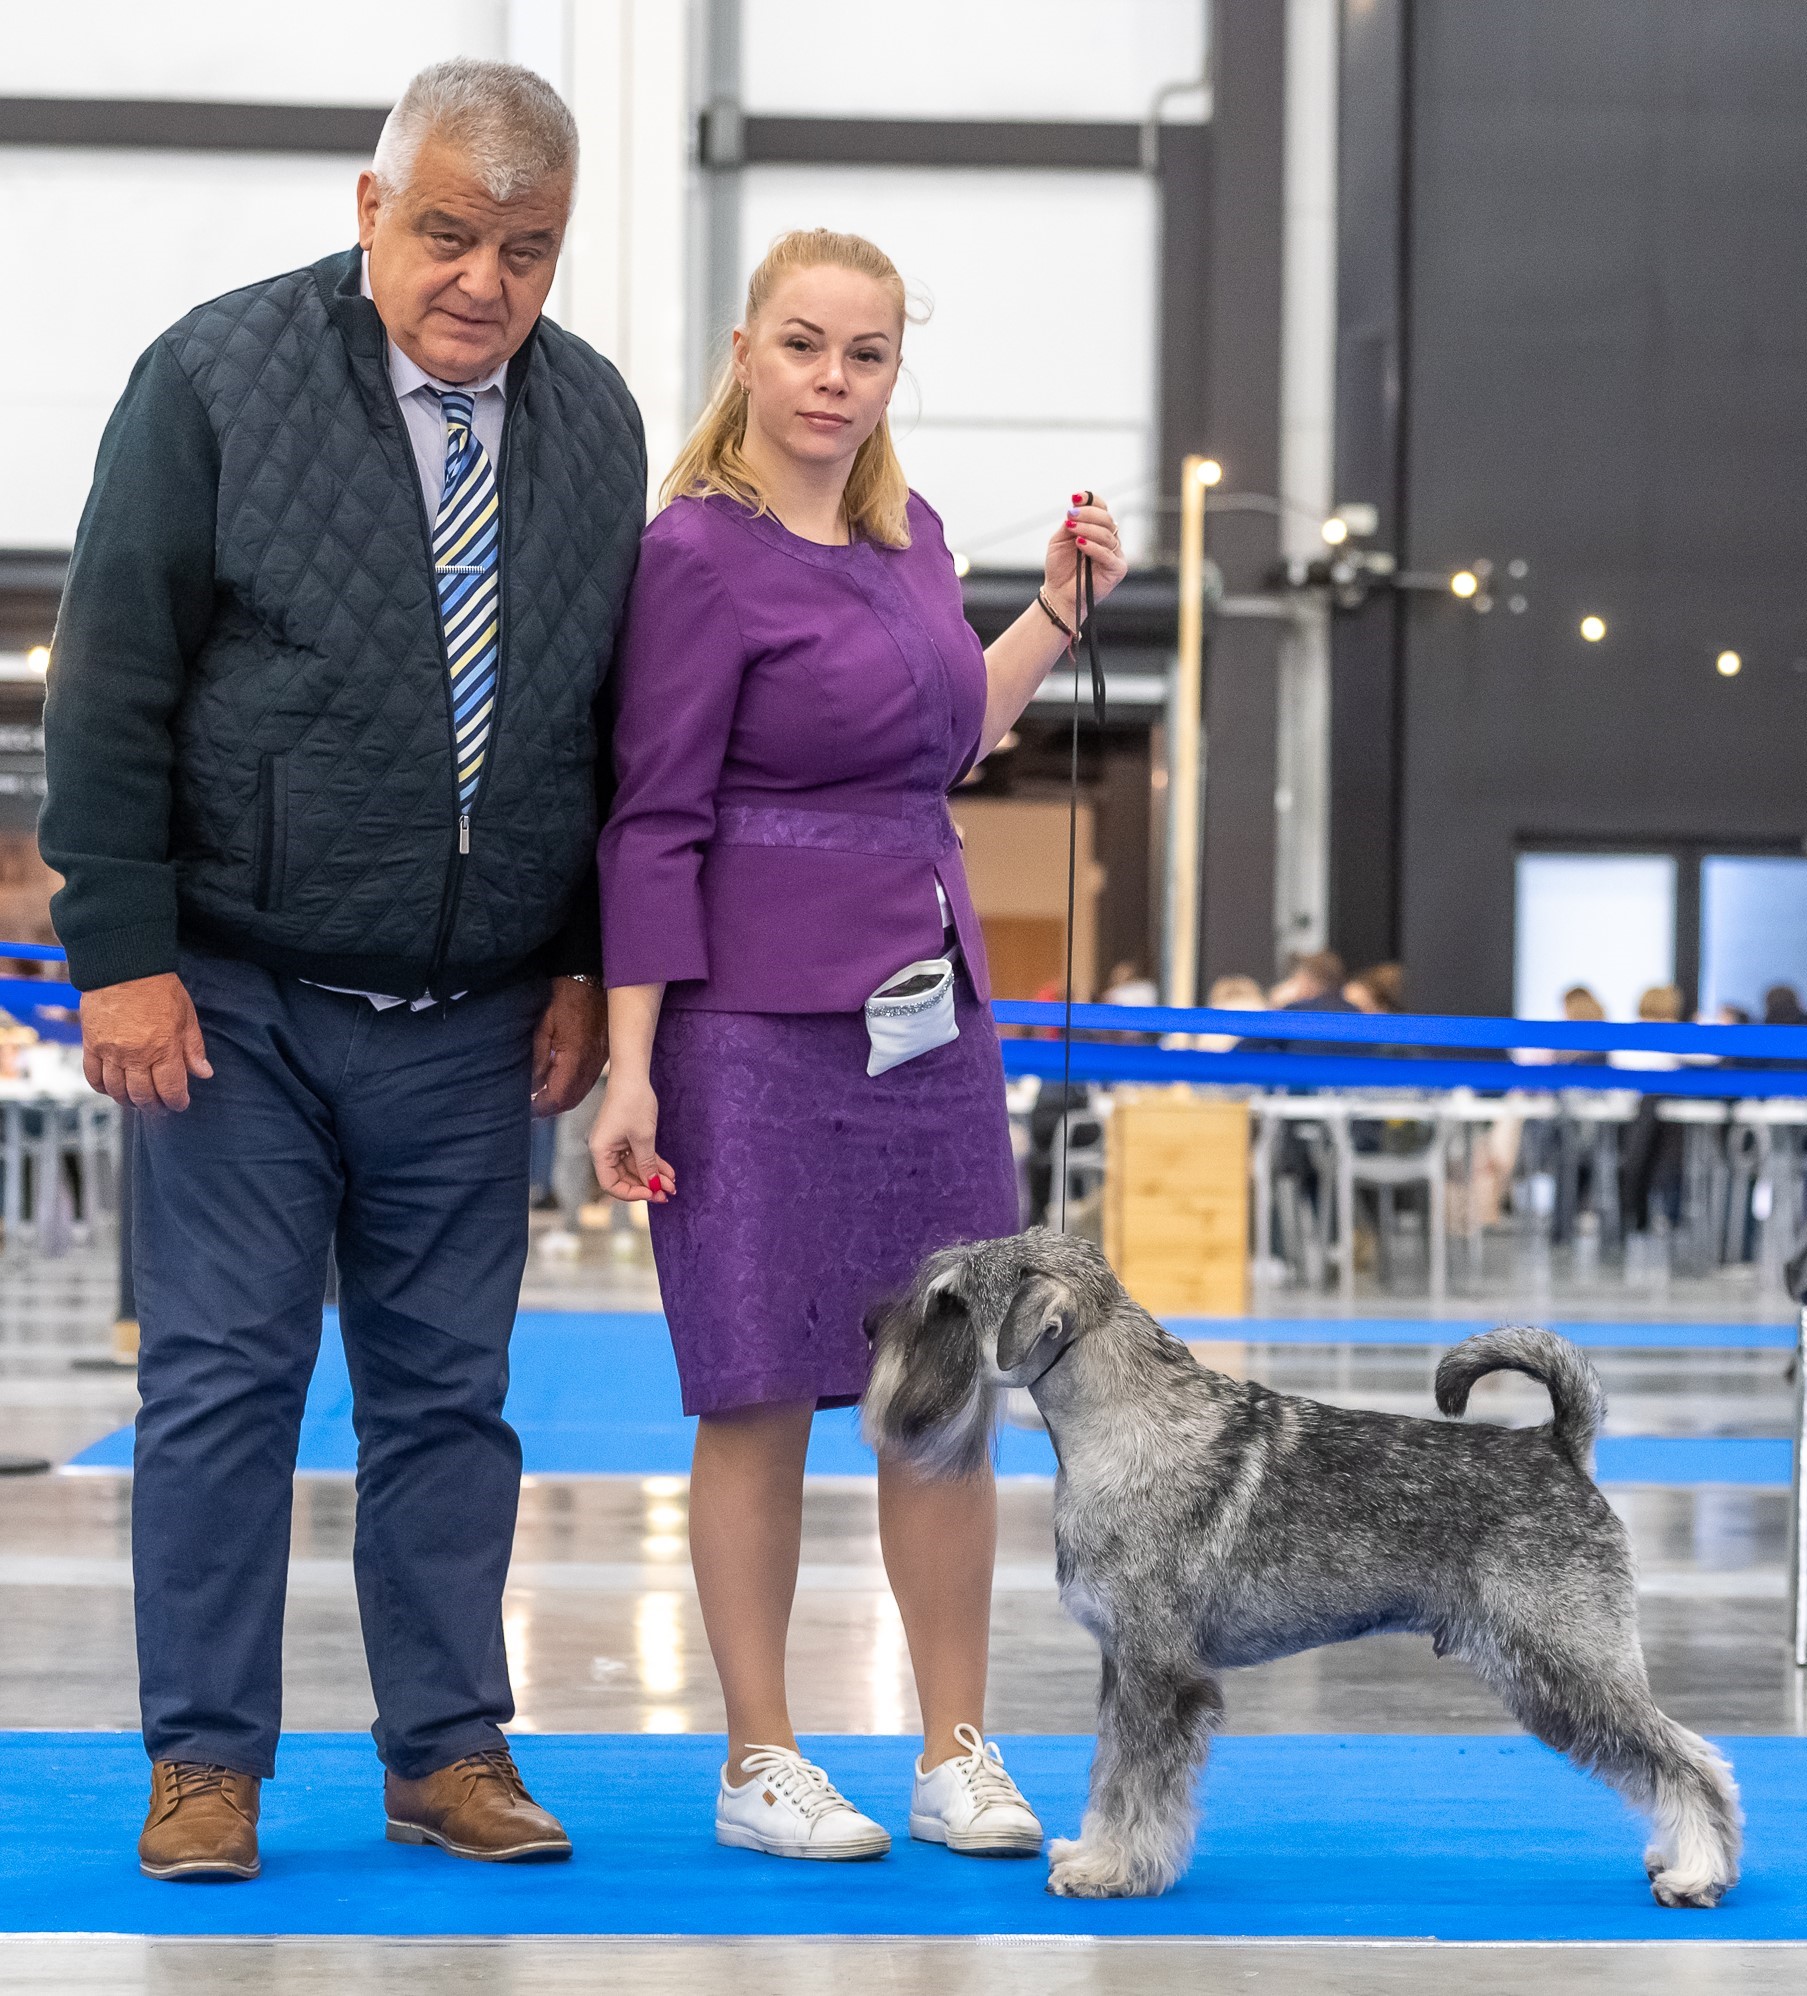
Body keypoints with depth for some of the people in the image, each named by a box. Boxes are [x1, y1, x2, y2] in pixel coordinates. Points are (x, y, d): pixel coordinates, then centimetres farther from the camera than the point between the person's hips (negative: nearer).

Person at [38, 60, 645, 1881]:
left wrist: (591, 964, 7)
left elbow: (621, 718, 13)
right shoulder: (218, 378, -7)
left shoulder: (592, 422, 6)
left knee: (450, 1385, 8)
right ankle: (205, 1763, 8)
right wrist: (122, 951, -12)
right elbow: (110, 688, -7)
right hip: (237, 997, -4)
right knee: (224, 1373, -1)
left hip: (469, 1022, 4)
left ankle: (449, 1751, 16)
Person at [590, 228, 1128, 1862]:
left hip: (930, 1005, 7)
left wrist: (1056, 612, 18)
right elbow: (656, 824, -10)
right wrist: (631, 1067, -13)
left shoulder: (912, 535, 12)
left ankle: (960, 1752, 16)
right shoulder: (702, 552, -9)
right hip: (761, 1021, -7)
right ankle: (761, 1761, 11)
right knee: (764, 1395, 0)